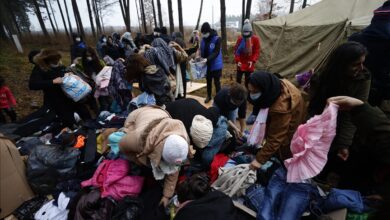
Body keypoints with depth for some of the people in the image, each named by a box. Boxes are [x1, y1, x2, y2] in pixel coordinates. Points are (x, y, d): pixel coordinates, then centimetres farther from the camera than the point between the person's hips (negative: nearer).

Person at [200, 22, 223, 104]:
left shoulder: (217, 39, -15)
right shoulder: (203, 39, 1)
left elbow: (216, 52, -23)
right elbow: (202, 51, 8)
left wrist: (207, 59, -35)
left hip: (216, 65, -5)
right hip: (207, 64, 5)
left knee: (216, 82, 3)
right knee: (208, 81, 17)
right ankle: (209, 96, 33)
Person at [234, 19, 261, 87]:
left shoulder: (255, 39, -4)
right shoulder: (240, 38, -3)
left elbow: (257, 51, -3)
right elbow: (236, 50, 0)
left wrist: (253, 61, -16)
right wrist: (237, 61, -11)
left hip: (249, 64, 0)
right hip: (241, 64, 0)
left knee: (248, 81, 9)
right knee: (238, 80, 4)